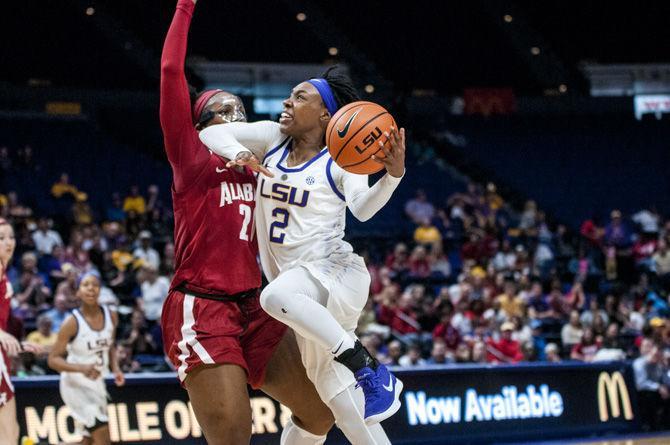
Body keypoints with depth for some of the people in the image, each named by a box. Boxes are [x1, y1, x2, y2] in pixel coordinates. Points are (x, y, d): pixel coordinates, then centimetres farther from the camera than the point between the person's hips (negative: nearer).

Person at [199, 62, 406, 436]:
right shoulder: (273, 138, 10)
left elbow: (363, 208, -21)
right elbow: (211, 133, 9)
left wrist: (393, 175, -40)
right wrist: (240, 155, -12)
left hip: (335, 272, -6)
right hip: (309, 298, 6)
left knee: (275, 296, -38)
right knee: (339, 400, 2)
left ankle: (369, 369, -28)